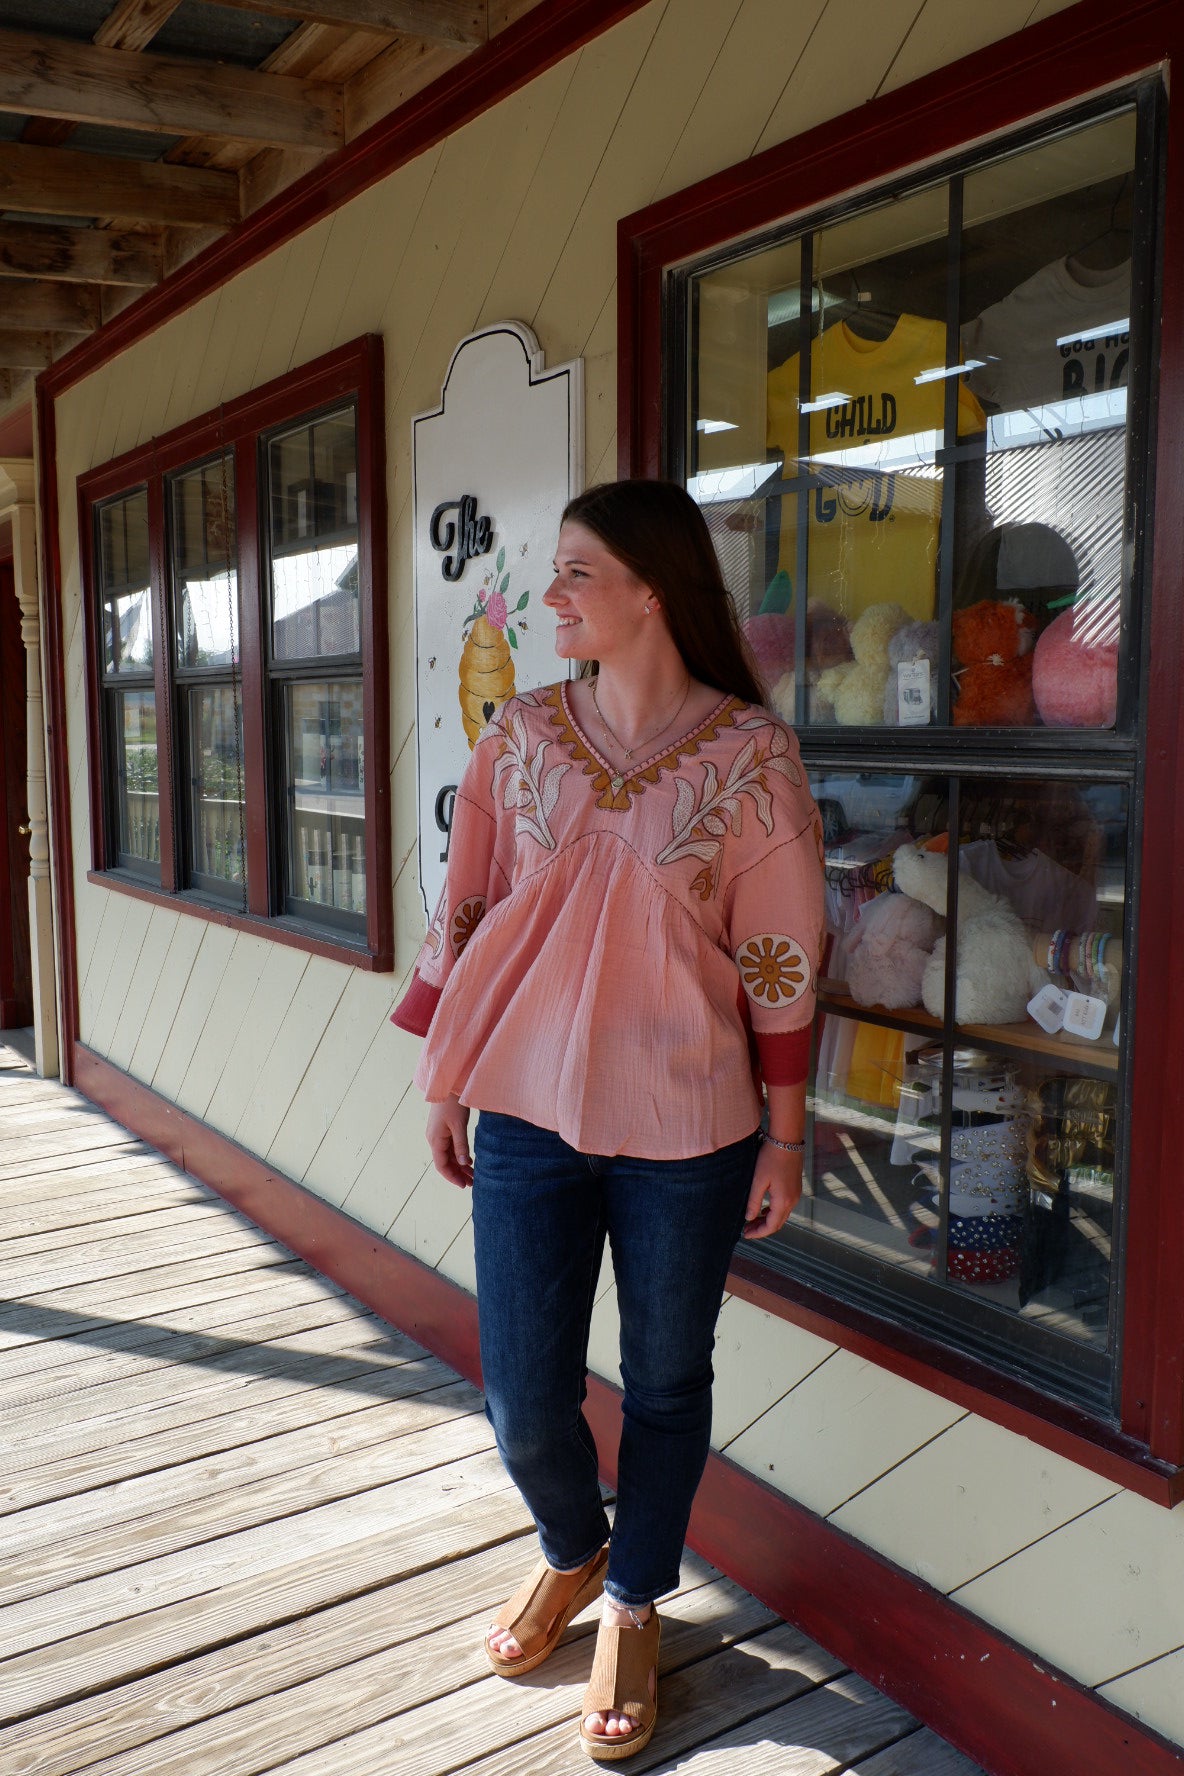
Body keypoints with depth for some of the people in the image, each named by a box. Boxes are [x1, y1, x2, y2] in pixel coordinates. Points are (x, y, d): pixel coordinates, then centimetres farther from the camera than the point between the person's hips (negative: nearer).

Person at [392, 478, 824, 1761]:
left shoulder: (750, 754, -8)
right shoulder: (521, 735, 0)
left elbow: (780, 958, -4)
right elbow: (464, 913, 6)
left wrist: (785, 1132, -1)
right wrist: (442, 1082, 8)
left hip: (686, 1130, -2)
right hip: (529, 1113, 2)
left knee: (666, 1384, 14)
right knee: (522, 1401, 9)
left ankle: (633, 1606, 41)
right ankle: (570, 1553, 43)